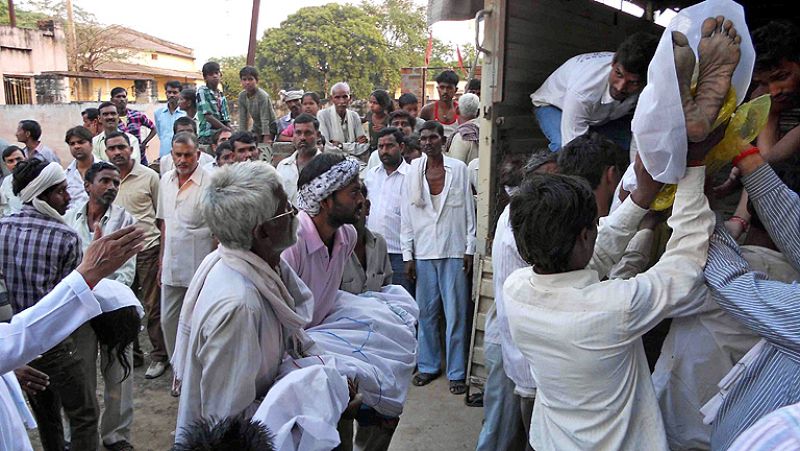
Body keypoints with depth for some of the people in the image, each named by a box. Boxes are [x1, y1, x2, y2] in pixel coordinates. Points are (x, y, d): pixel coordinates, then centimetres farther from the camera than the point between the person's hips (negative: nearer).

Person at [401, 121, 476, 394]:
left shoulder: (459, 169, 1)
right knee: (426, 313, 9)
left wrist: (469, 249, -1)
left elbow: (468, 211, 3)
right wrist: (407, 254, 2)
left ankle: (456, 372, 13)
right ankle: (428, 366, 24)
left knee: (455, 314, 2)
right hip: (423, 252, 2)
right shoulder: (412, 172, 5)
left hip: (454, 251, -1)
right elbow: (406, 216, 5)